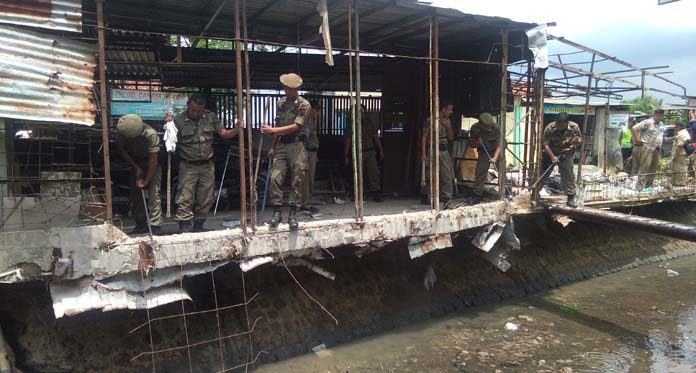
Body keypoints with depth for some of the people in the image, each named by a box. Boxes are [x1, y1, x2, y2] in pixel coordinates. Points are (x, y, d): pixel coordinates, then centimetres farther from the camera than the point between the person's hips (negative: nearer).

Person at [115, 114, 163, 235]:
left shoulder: (151, 134, -35)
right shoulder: (121, 129, -22)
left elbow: (153, 160, -28)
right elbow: (120, 148, -8)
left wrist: (146, 181, -23)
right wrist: (136, 167, -11)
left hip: (151, 163, -5)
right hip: (135, 162, 5)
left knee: (153, 193, -13)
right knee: (135, 193, 6)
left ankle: (154, 227, -10)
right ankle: (141, 224, 18)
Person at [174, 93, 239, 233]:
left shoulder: (210, 117, 3)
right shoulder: (178, 121, -6)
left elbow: (224, 134, 4)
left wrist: (236, 130, -15)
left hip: (207, 165, 3)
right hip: (188, 167, -3)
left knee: (205, 200, 10)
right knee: (185, 200, -5)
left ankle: (198, 227, 25)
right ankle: (184, 229, 1)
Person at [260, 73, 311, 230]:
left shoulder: (304, 104, -4)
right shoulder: (281, 102, 14)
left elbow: (296, 127, -14)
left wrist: (272, 130, -17)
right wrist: (273, 146, 18)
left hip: (296, 145, -4)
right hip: (281, 145, 5)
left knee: (296, 180, -2)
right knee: (275, 177, -6)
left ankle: (293, 214, 6)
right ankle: (277, 211, 3)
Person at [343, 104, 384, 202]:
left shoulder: (371, 123, 6)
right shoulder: (352, 126, -2)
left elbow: (376, 138, 14)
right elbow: (347, 141, 1)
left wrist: (381, 150, 10)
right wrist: (346, 156, -1)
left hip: (370, 152, 2)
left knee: (374, 172, -8)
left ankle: (376, 194, -4)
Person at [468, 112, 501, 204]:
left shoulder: (496, 128, -24)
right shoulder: (474, 128, -15)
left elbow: (499, 145, -22)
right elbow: (471, 143, -3)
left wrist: (495, 158, -34)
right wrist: (477, 144, -25)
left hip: (496, 151, -1)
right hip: (483, 152, 1)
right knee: (480, 172, -6)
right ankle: (477, 194, 0)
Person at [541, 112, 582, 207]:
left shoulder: (575, 127, -17)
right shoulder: (549, 128, -24)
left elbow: (580, 140, -2)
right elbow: (545, 144, -24)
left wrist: (577, 141, -27)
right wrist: (552, 157, -33)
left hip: (566, 153, 0)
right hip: (550, 153, 0)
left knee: (568, 174, -8)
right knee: (542, 172, 5)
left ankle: (571, 198, 2)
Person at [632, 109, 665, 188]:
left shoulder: (661, 125, 17)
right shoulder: (648, 122, -7)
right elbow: (634, 129, -13)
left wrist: (659, 147, 20)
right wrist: (637, 140, -15)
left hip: (657, 149, 8)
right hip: (647, 148, -8)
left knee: (654, 168, 7)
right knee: (645, 167, -10)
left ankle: (649, 185, 15)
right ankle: (641, 186, -10)